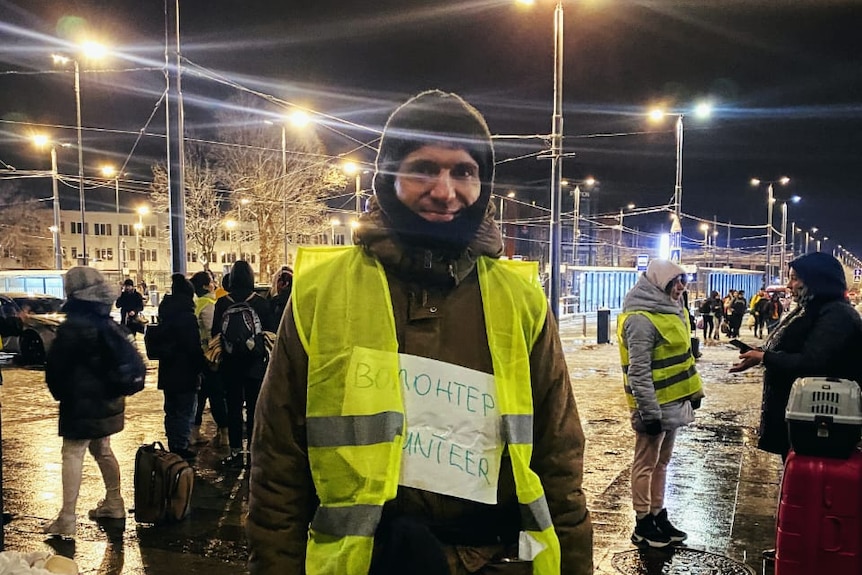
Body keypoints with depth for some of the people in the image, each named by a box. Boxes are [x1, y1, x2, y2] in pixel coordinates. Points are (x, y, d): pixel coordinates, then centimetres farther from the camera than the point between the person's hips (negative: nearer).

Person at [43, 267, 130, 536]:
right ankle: (114, 502, 28)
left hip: (82, 402, -8)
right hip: (107, 400, 8)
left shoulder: (73, 326, -18)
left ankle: (67, 519, -2)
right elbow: (122, 360, 15)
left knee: (73, 455, -3)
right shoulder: (108, 322, 6)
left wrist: (59, 392, 5)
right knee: (102, 450, 19)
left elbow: (55, 366, -12)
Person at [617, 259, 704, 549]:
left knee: (662, 461, 18)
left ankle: (658, 516, 29)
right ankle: (643, 524, 15)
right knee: (646, 464, 4)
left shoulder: (671, 311, 10)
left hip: (672, 402, 9)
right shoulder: (642, 319, -20)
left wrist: (694, 390, 18)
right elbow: (639, 372, -23)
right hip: (654, 406, -9)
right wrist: (650, 412, -23)